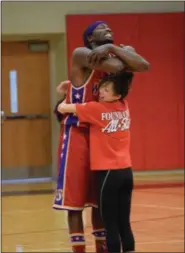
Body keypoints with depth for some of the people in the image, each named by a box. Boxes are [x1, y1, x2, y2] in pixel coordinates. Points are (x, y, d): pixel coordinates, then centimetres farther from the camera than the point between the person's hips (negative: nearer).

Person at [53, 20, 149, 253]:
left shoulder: (110, 57, 8)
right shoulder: (81, 54, -12)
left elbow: (144, 66, -9)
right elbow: (115, 66, -27)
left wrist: (113, 48, -16)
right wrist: (122, 53, -5)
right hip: (77, 133, -7)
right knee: (74, 200, -3)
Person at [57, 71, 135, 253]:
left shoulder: (95, 109, -12)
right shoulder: (124, 106, 6)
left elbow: (62, 108, -7)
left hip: (108, 173, -6)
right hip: (126, 172, 6)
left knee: (111, 225, -3)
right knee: (124, 224, 8)